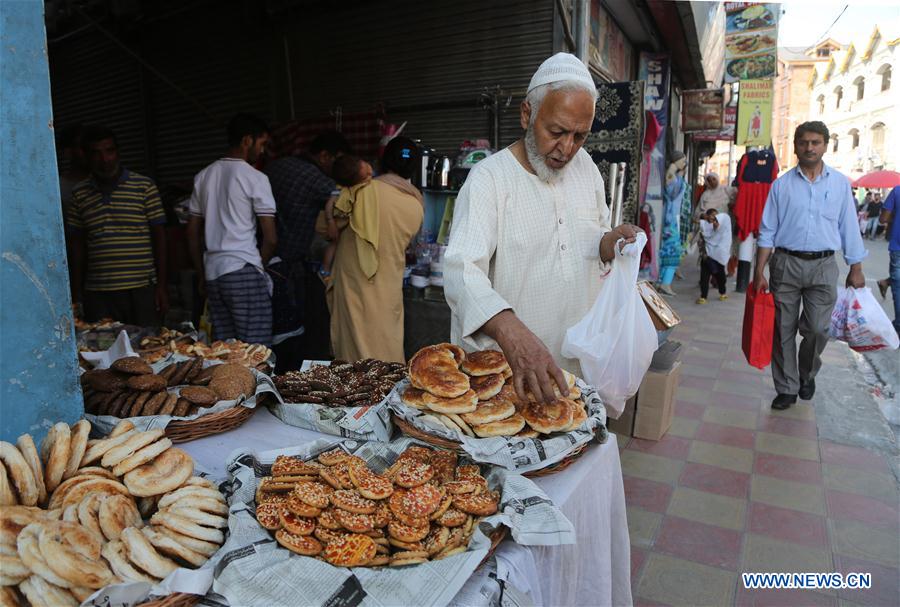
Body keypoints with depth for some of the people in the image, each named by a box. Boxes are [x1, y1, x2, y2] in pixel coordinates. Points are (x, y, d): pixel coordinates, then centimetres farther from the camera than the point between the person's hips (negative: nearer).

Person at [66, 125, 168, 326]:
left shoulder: (144, 186, 2)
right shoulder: (79, 194, 10)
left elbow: (159, 236, 1)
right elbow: (77, 244, 13)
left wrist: (162, 285, -4)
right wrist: (76, 294, 10)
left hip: (141, 290, -2)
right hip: (97, 294, 2)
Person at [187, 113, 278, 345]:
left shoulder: (203, 176, 13)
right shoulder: (255, 178, -5)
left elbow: (193, 233, 15)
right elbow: (270, 238, -9)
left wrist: (202, 274, 20)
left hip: (212, 272, 7)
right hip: (244, 273, -7)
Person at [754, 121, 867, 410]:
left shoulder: (840, 183, 7)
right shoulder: (781, 185, 4)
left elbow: (848, 228, 9)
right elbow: (767, 232, 3)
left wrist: (856, 270, 7)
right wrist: (759, 272, -3)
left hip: (823, 266, 0)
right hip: (785, 264, 0)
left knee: (817, 329, -6)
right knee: (783, 331, 4)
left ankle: (807, 374, 24)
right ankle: (787, 388, 18)